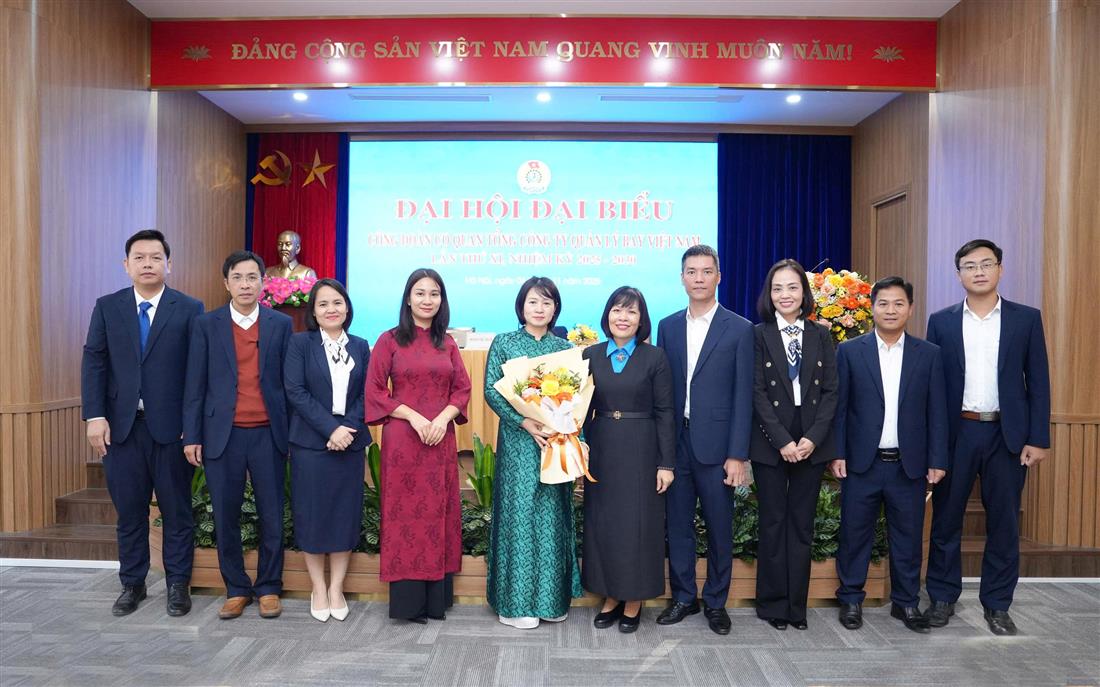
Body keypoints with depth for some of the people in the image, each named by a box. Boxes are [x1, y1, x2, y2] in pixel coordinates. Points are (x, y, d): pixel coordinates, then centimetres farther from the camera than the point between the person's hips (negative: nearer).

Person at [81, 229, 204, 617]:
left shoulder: (189, 309, -1)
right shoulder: (107, 307, 7)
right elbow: (93, 362, 4)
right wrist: (94, 416, -6)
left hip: (171, 425, -2)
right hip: (120, 425, 2)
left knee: (177, 509, 7)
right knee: (129, 510, 12)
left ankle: (177, 583, 21)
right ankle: (132, 583, 27)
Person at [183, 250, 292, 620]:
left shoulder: (281, 324, 4)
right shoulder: (207, 325, 4)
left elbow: (289, 381, 5)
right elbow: (196, 384, 4)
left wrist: (293, 432, 2)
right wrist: (192, 436, 0)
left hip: (268, 434, 0)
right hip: (222, 436, 1)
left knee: (271, 516, 5)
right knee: (225, 517, 7)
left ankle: (268, 588, 20)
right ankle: (236, 589, 22)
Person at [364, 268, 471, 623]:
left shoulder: (447, 344, 11)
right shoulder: (389, 340, 0)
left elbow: (463, 389, 9)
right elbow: (375, 391, -4)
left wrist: (443, 418, -9)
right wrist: (414, 417, -14)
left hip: (441, 440, 3)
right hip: (402, 438, -3)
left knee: (438, 512, 6)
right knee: (406, 513, 0)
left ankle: (437, 598, 16)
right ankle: (408, 600, 9)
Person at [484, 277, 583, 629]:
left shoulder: (565, 347, 9)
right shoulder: (504, 343, 2)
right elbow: (491, 390, -5)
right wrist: (526, 422, -16)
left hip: (557, 441, 3)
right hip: (517, 441, -2)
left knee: (553, 515, 6)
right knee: (518, 513, 0)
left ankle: (552, 597, 19)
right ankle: (516, 602, 11)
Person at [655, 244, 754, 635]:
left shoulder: (740, 330, -2)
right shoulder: (667, 327, 8)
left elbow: (743, 397, -5)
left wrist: (737, 455, -10)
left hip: (716, 445, -3)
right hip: (675, 444, 3)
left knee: (720, 529, 8)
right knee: (678, 526, 11)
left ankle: (716, 603, 25)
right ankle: (683, 598, 27)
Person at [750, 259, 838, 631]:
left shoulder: (821, 335, 8)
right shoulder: (758, 335, 0)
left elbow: (830, 391, 3)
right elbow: (757, 394, -6)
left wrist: (812, 438, -9)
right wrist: (782, 441, -13)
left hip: (811, 444, 2)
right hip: (770, 443, -2)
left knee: (802, 523, 7)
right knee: (773, 522, 5)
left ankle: (796, 604, 17)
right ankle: (773, 603, 15)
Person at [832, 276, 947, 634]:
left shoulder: (929, 354, 5)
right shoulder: (850, 351, 1)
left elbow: (936, 412, 4)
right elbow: (839, 407, 1)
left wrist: (937, 460, -1)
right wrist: (837, 453, -5)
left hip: (909, 465, 1)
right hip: (862, 463, -1)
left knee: (908, 536, 10)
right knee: (855, 534, 7)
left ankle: (905, 601, 26)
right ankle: (851, 599, 21)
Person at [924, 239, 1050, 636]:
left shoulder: (1026, 319, 3)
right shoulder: (941, 322, 3)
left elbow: (1038, 382, 2)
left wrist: (1038, 438, -5)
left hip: (1007, 434, 0)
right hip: (954, 433, 0)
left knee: (1004, 523, 8)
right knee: (946, 519, 7)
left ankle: (997, 604, 22)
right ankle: (942, 598, 21)